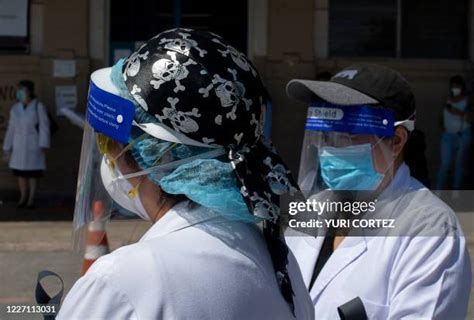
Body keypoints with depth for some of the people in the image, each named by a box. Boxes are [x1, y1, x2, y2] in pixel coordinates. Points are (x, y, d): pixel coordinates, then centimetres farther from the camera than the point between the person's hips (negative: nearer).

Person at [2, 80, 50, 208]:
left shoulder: (39, 107, -10)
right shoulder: (15, 108, 3)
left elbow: (44, 127, -11)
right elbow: (11, 129, 6)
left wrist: (43, 146, -18)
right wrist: (7, 148, 5)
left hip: (34, 145, -4)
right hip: (19, 145, 4)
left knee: (33, 172, 2)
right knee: (20, 171, 6)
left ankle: (31, 199, 12)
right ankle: (23, 198, 18)